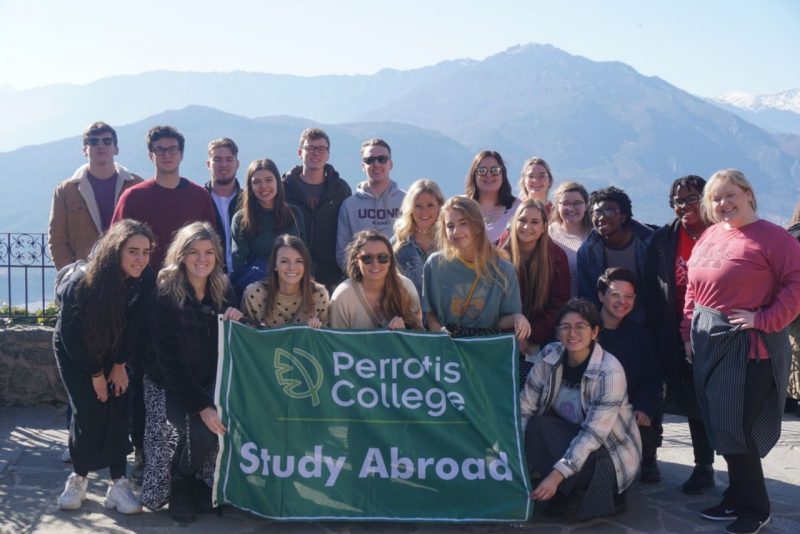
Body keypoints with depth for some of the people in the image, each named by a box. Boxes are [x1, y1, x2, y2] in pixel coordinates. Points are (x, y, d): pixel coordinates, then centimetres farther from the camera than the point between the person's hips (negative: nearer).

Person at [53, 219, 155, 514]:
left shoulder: (146, 279, -24)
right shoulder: (82, 282, -32)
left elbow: (136, 325, -11)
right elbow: (72, 335, -21)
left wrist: (120, 364, -10)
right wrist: (95, 373, -13)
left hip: (115, 350, 3)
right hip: (75, 352, -3)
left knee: (117, 410, -8)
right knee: (88, 412, -10)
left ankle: (119, 483, -2)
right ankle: (78, 477, 10)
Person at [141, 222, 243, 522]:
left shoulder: (223, 291, 1)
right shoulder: (165, 296, -15)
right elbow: (170, 360, -19)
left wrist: (236, 322, -14)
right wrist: (201, 406, -25)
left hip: (209, 384, 5)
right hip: (170, 387, -5)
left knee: (227, 423, -23)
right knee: (201, 430, -28)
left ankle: (200, 485, 5)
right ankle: (179, 487, 3)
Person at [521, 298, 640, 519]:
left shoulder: (610, 371, -25)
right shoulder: (549, 356, -11)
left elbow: (593, 434, -29)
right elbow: (525, 407, -10)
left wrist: (556, 475, -35)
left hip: (611, 450, -4)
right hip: (568, 436, 4)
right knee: (537, 426, -26)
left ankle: (609, 490, 0)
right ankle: (564, 490, -3)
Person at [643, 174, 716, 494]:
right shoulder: (664, 239, 5)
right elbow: (651, 290, 6)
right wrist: (657, 332, 1)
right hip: (680, 334, 4)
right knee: (693, 401, 12)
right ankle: (703, 468, 24)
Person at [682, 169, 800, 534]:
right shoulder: (709, 237, 11)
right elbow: (693, 290, 15)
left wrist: (764, 319, -21)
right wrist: (689, 333, 11)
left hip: (749, 344, -7)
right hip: (708, 342, 7)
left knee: (736, 427, -4)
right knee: (719, 424, 11)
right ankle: (738, 498, 25)